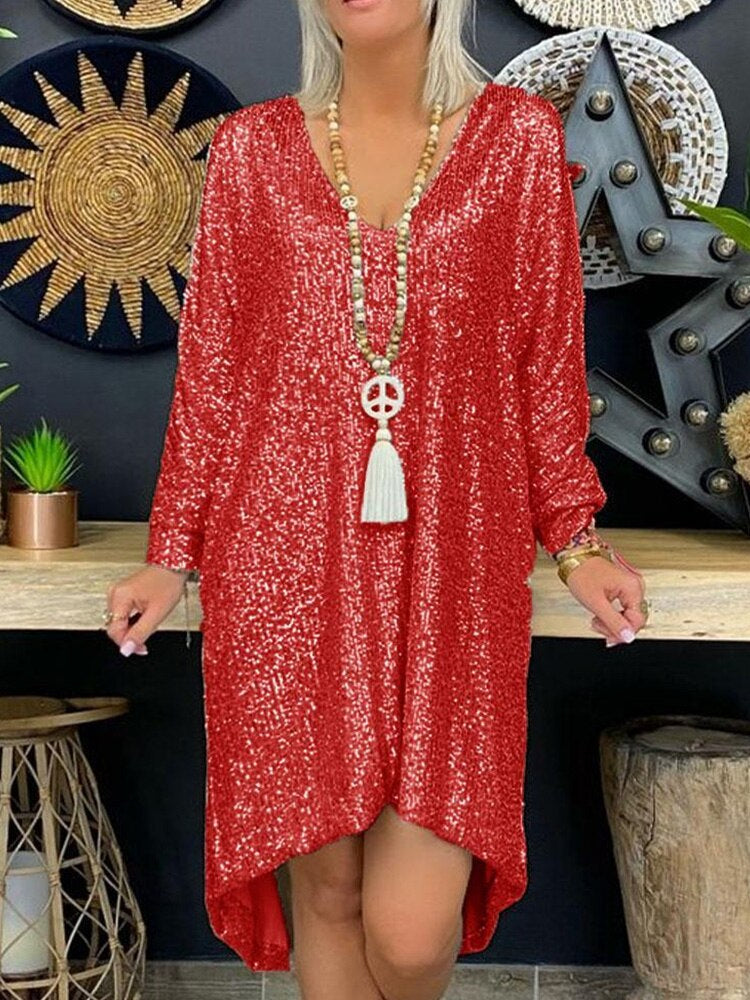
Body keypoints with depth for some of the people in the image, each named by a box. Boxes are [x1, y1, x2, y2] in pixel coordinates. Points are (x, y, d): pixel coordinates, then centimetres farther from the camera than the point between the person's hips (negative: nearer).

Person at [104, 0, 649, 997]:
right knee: (326, 880, 7)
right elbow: (209, 366, 10)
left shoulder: (520, 135, 6)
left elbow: (547, 357, 9)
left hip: (454, 568, -1)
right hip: (287, 562, 1)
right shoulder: (252, 146, 8)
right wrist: (171, 554, 9)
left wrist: (576, 539, 5)